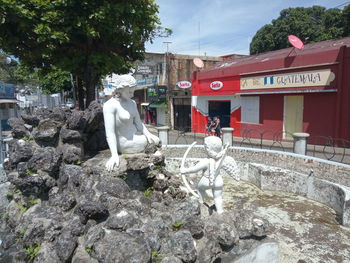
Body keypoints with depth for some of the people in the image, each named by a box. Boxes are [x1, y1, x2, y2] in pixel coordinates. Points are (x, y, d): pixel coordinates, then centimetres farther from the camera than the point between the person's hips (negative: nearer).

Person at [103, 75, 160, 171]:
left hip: (135, 135, 7)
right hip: (124, 143, -7)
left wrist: (148, 134, -13)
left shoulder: (132, 103, 4)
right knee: (153, 142, 0)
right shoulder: (110, 105, -20)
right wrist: (114, 155, -32)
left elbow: (138, 123, 5)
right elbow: (109, 133, -25)